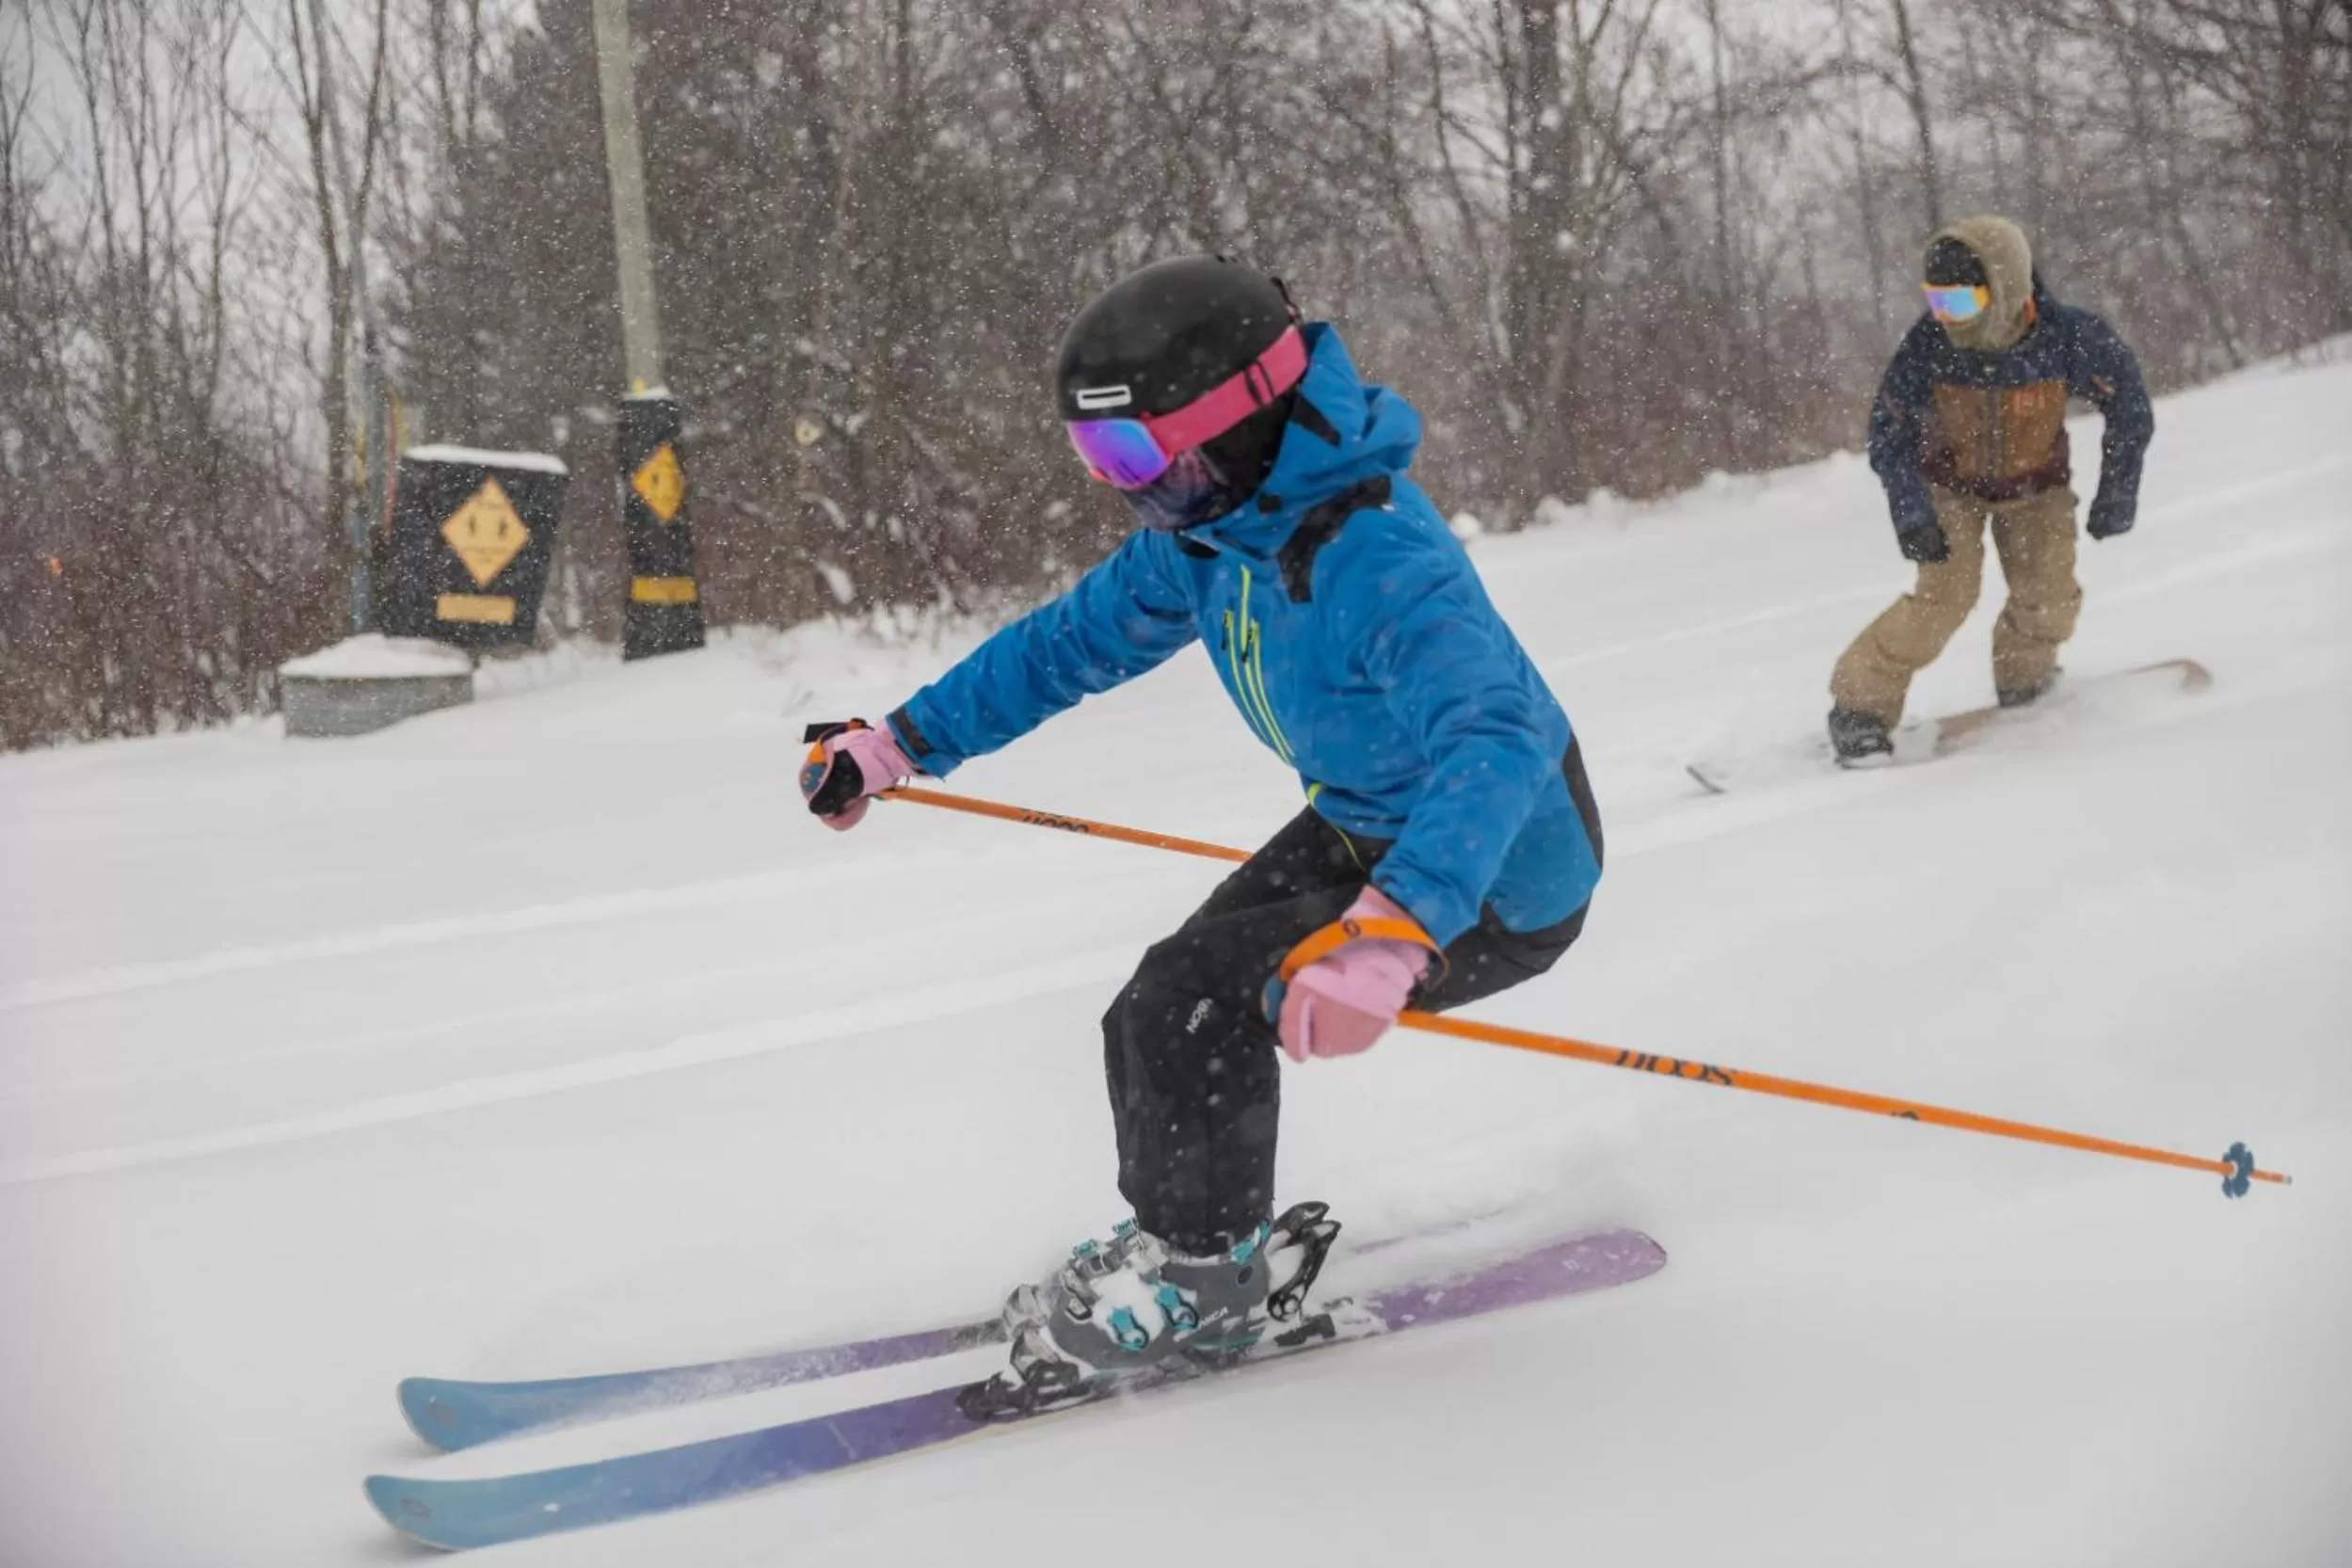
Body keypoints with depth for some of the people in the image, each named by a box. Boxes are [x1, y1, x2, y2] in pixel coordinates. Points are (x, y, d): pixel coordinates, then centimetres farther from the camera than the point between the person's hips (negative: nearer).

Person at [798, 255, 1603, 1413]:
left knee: (1190, 1002, -18)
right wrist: (900, 743, 10)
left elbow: (1495, 746, -49)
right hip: (1362, 830, 9)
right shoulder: (1213, 526, -6)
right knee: (1157, 1011, 5)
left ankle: (1200, 1277, 1)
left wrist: (1387, 934, -63)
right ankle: (1180, 1247, 25)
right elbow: (1078, 638, 10)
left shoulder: (1383, 567, -35)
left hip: (1498, 884, -9)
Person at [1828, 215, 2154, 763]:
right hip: (1950, 484, -1)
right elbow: (1889, 430, -15)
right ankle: (1861, 701, -10)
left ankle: (2024, 686, 16)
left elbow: (2128, 401, -12)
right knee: (1948, 592, -20)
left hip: (2035, 484, 1)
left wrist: (2117, 492, -10)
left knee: (2048, 599, -14)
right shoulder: (1928, 345, -30)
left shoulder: (2067, 338, -30)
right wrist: (1910, 512, -24)